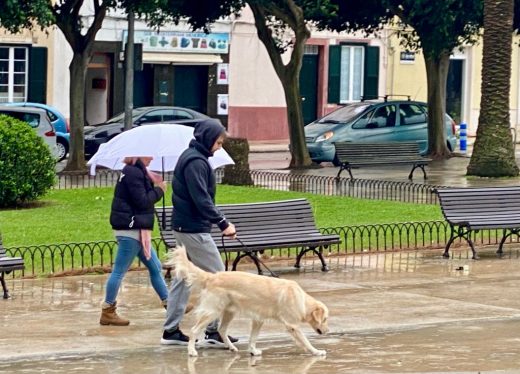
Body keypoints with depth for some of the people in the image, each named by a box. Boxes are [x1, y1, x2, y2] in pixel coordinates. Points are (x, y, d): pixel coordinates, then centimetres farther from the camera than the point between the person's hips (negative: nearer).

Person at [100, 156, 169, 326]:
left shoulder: (136, 171, 17)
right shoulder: (133, 173, -15)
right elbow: (142, 202, -20)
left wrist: (153, 184, 5)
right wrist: (159, 190, -7)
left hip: (137, 229, 11)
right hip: (130, 229, -11)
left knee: (155, 267, 15)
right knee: (120, 270, -5)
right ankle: (107, 312, -1)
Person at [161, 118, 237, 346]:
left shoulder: (190, 157, 16)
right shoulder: (196, 161, -17)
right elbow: (201, 200, -23)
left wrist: (220, 221, 16)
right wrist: (223, 223, -21)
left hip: (183, 226, 10)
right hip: (194, 229, -10)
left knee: (183, 277, 12)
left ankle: (171, 330, 14)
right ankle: (213, 331, -3)